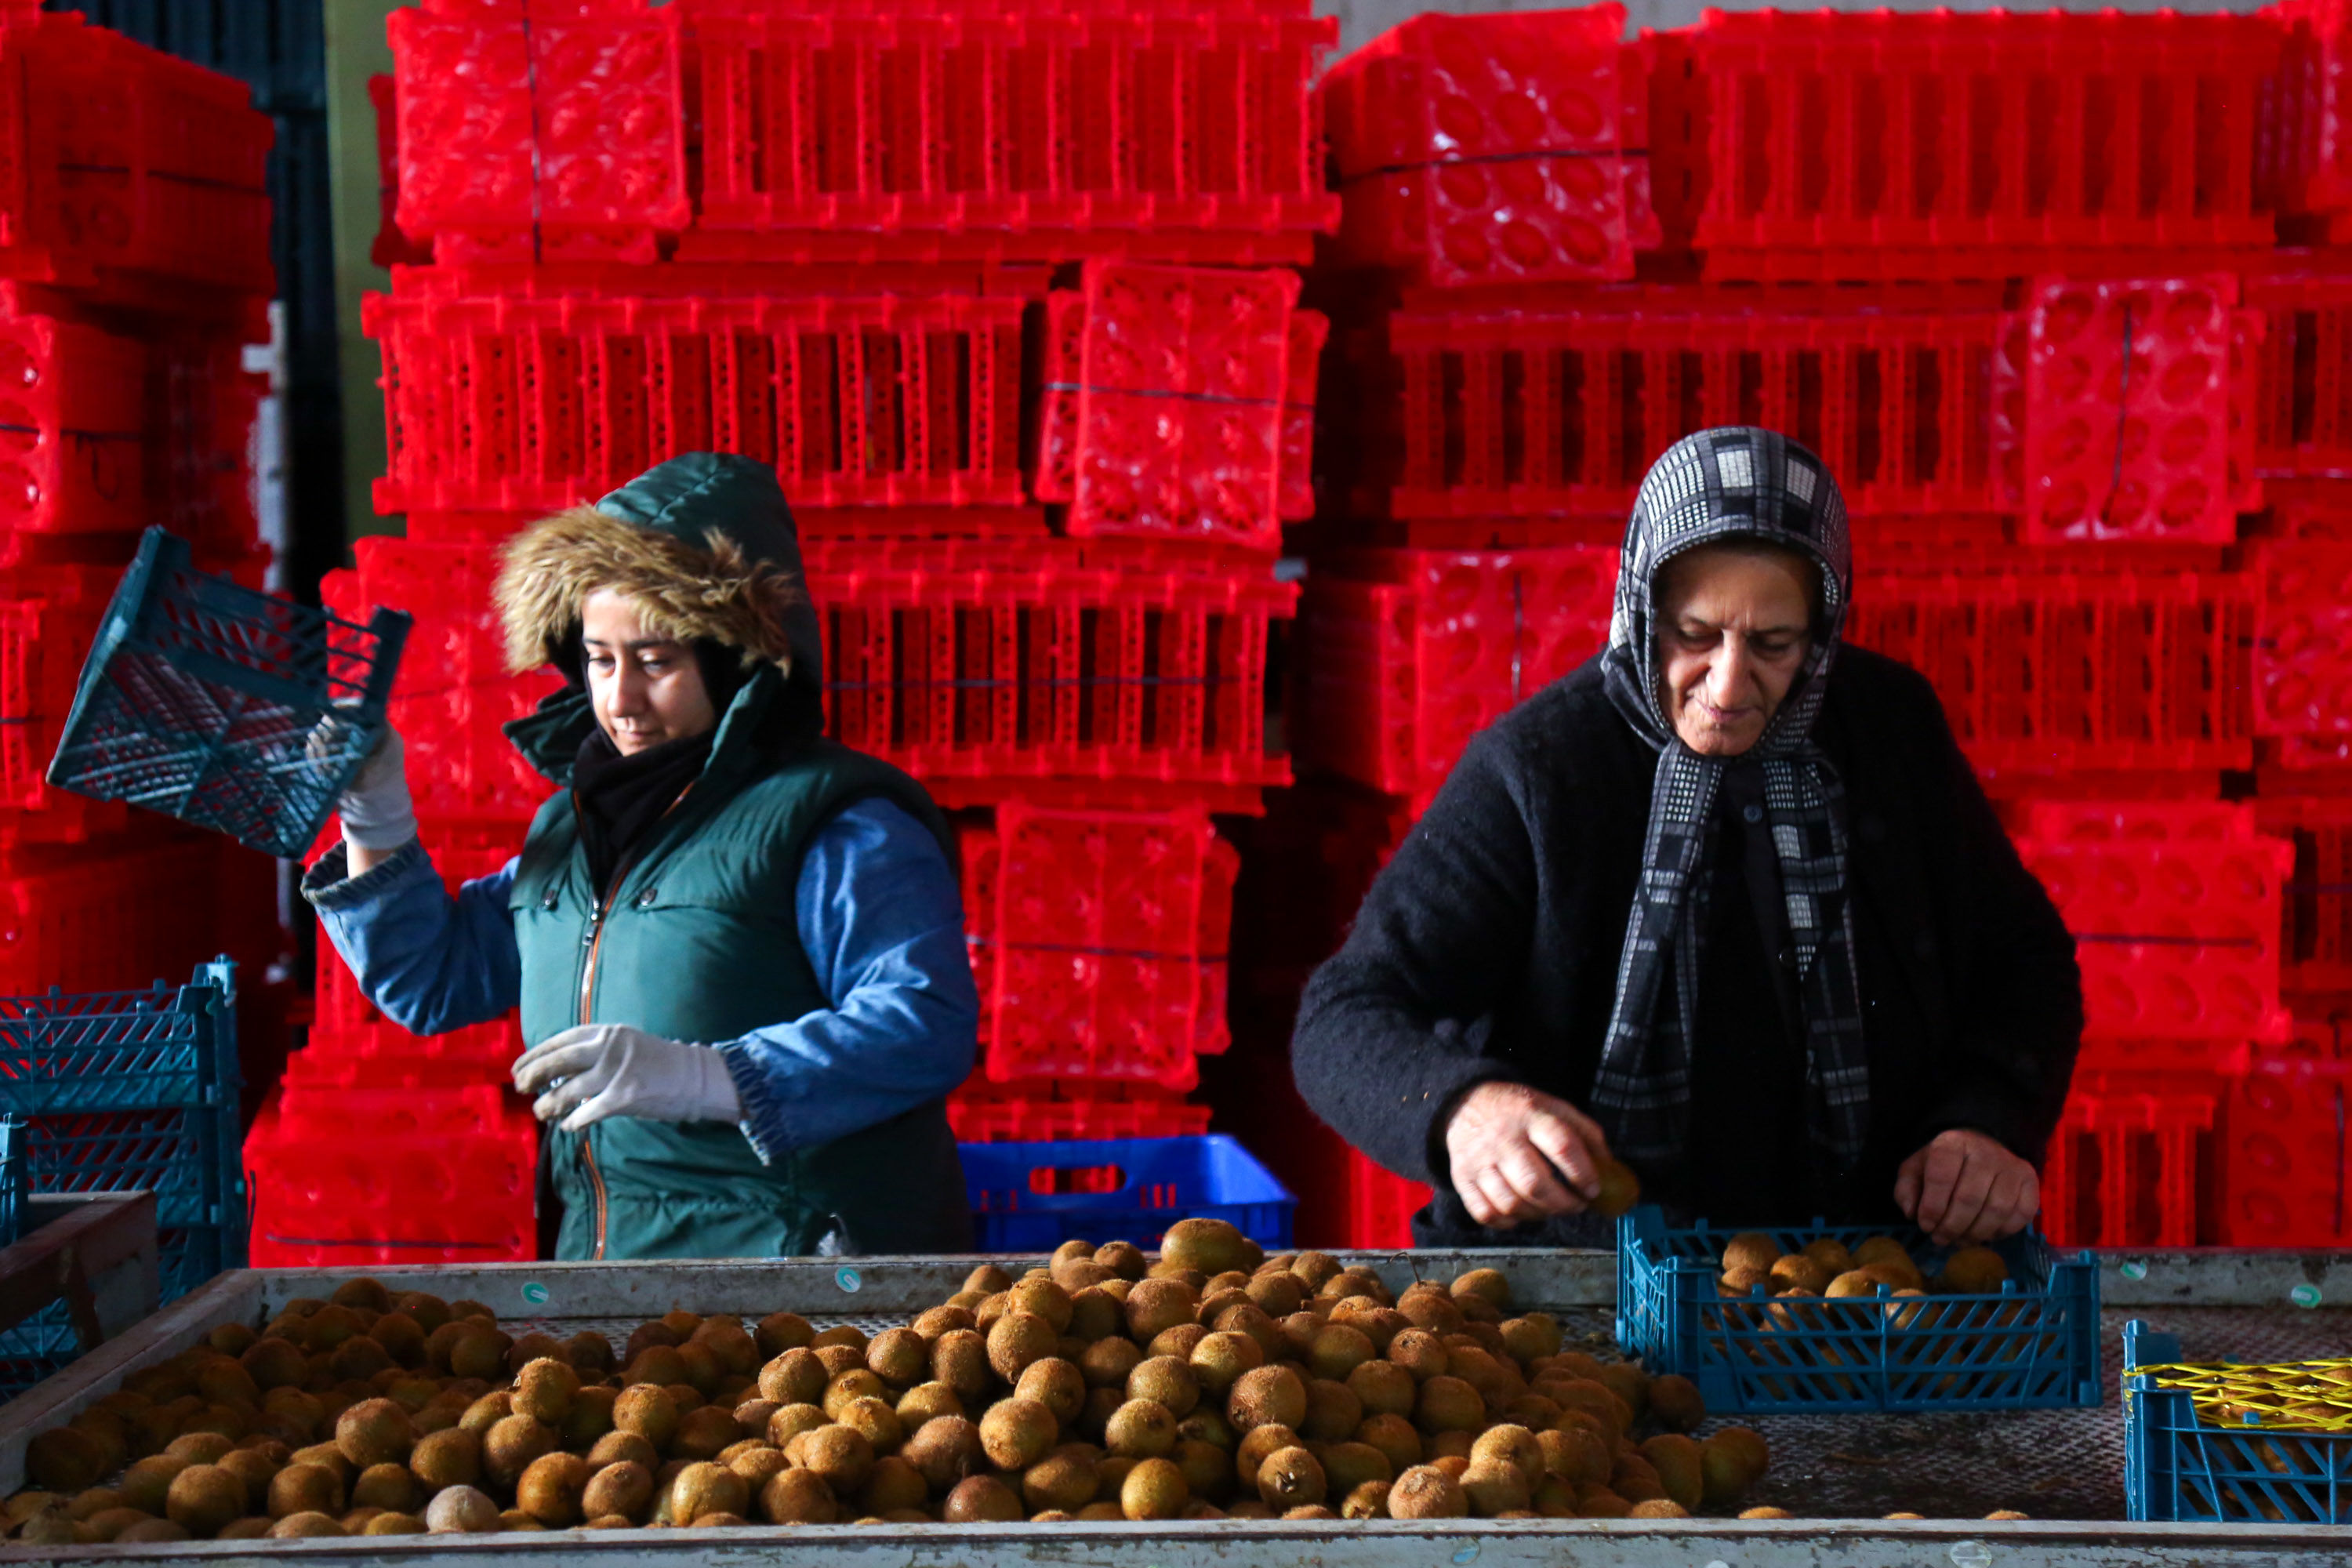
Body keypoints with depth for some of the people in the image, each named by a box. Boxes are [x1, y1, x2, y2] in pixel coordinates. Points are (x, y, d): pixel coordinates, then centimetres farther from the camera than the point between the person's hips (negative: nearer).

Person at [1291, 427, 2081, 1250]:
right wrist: (1462, 1108, -32)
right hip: (1575, 1276, -6)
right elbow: (1345, 1018, -10)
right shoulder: (1531, 769, -9)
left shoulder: (1892, 725, 3)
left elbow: (2026, 960, 15)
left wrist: (1990, 1125, -6)